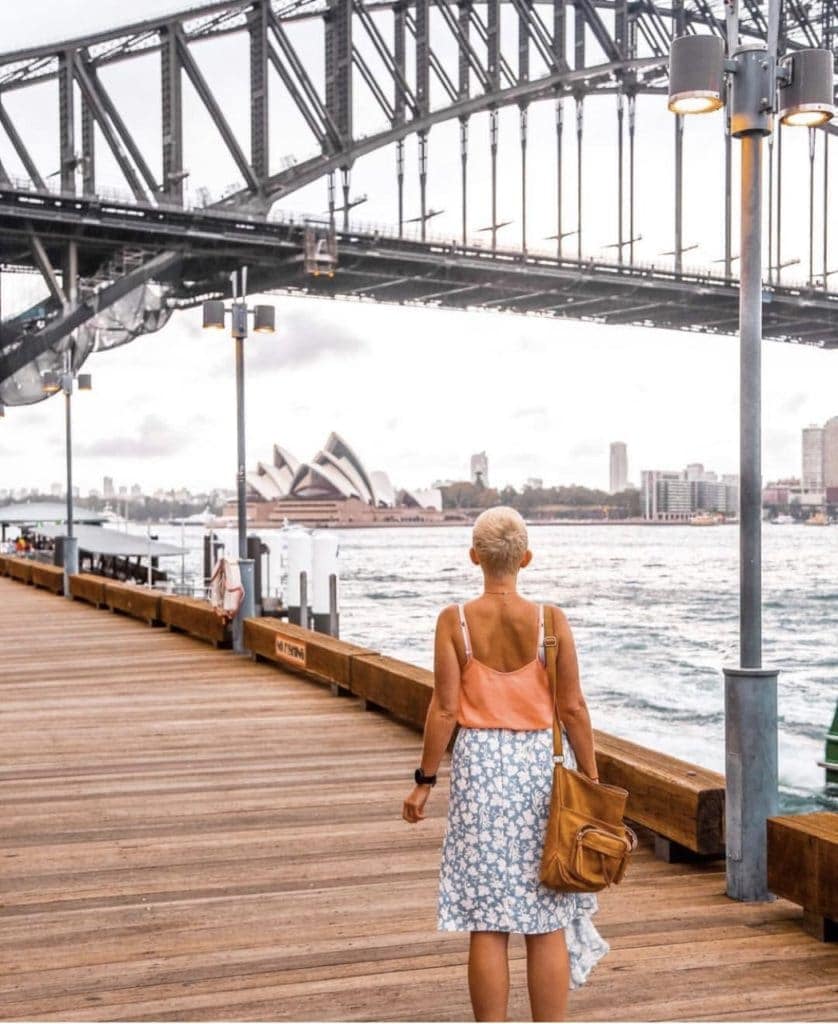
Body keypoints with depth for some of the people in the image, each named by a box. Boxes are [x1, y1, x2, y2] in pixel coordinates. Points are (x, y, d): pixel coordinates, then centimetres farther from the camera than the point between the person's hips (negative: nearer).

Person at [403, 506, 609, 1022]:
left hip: (480, 764, 0)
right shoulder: (551, 621, -4)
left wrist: (425, 780, 3)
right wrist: (592, 781, 6)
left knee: (487, 923, 7)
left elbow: (445, 709, -6)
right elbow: (573, 708, -3)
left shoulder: (454, 621, -6)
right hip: (543, 764, 1)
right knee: (548, 925, 8)